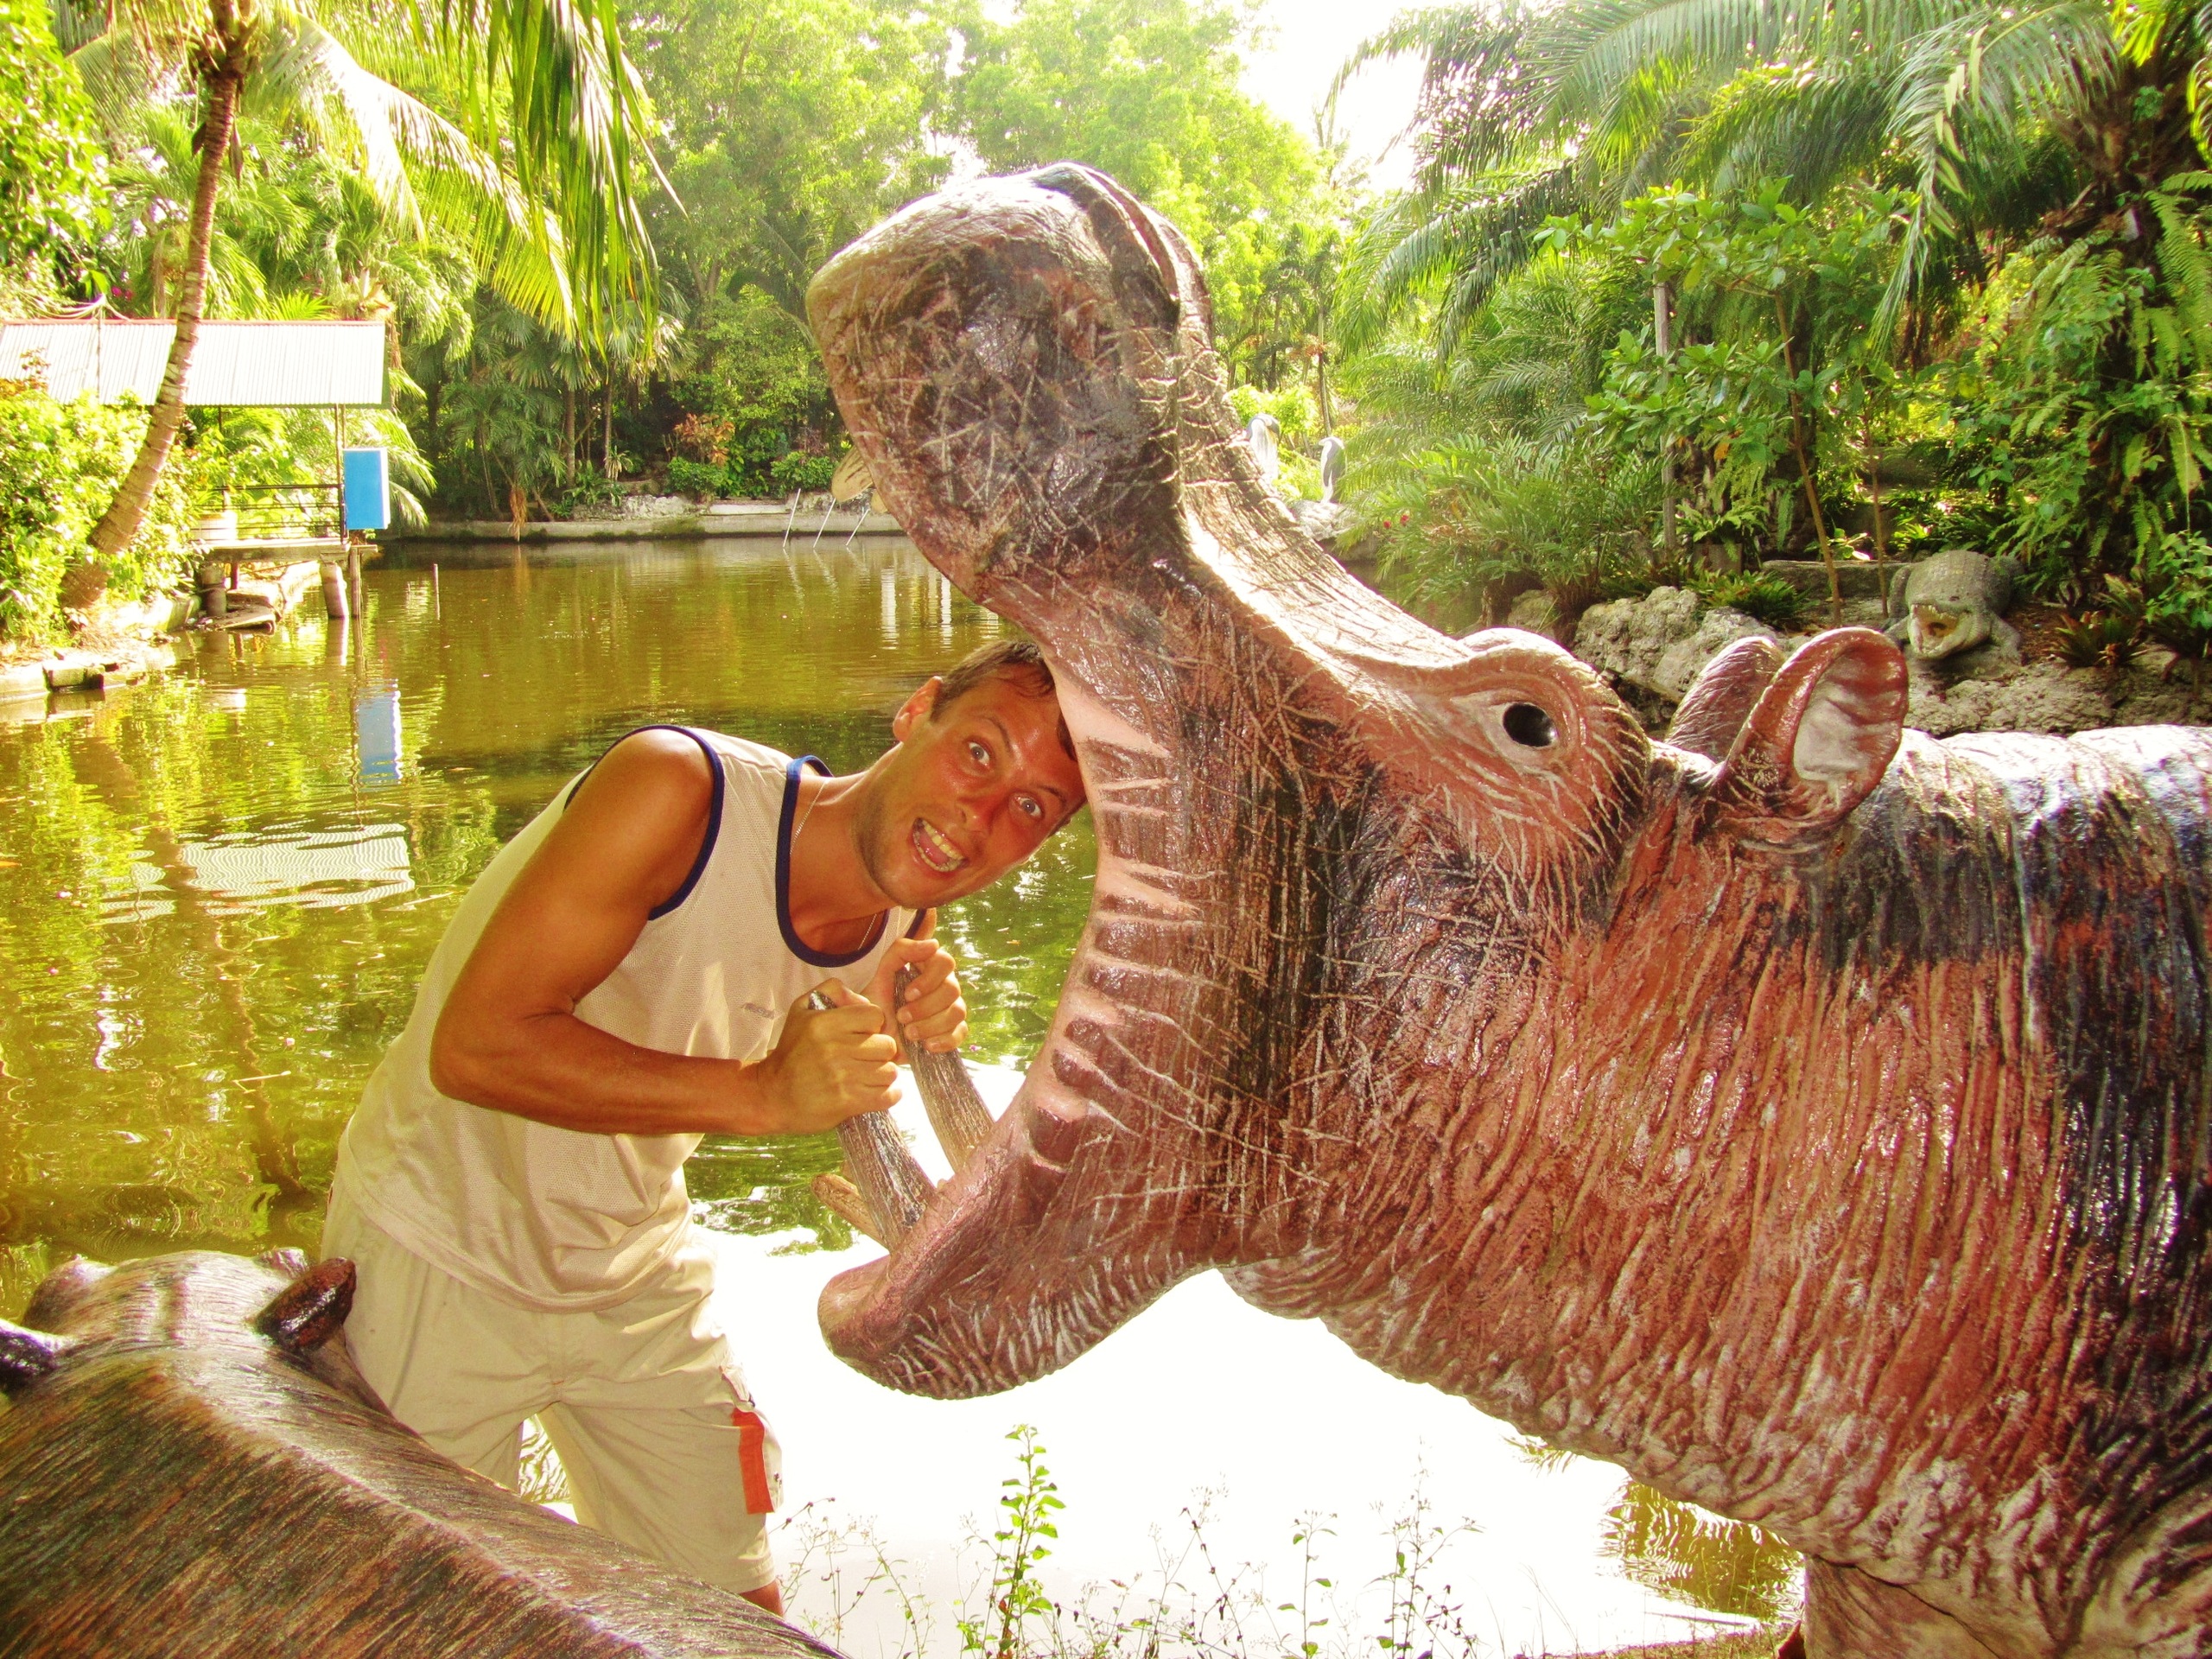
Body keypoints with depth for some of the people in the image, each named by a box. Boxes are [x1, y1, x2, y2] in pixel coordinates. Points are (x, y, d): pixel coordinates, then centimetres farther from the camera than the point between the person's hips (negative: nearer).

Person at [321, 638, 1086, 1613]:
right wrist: (761, 1093, -36)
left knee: (738, 1613, 12)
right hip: (443, 1253, -5)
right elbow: (476, 1046, -31)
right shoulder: (680, 787, -29)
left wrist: (916, 1036, -17)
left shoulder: (906, 917, -8)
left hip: (638, 1268, 6)